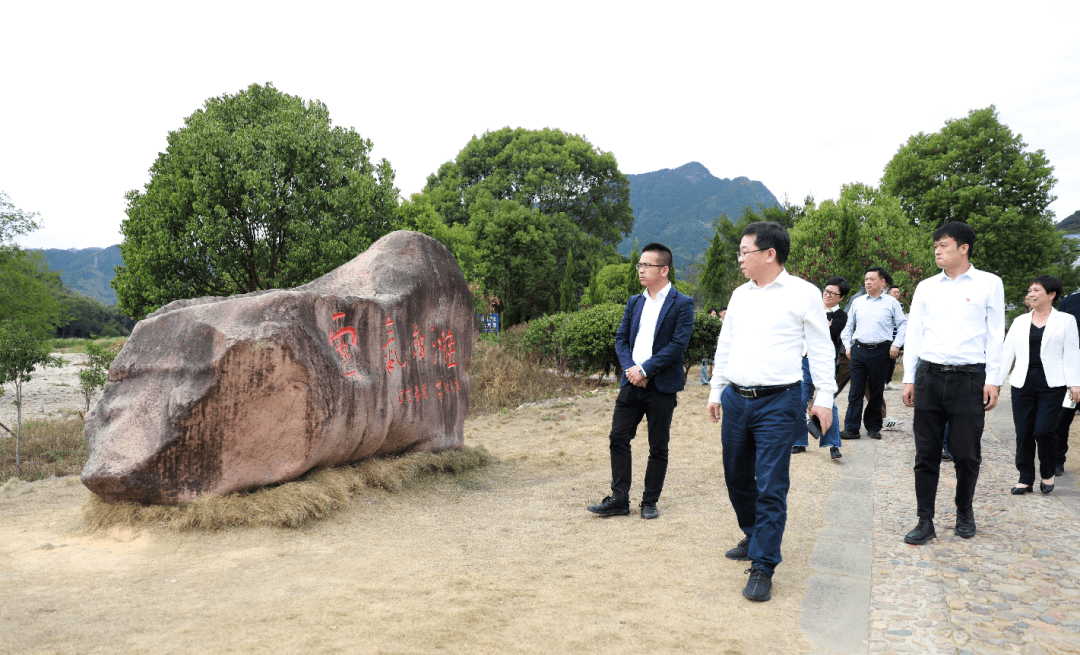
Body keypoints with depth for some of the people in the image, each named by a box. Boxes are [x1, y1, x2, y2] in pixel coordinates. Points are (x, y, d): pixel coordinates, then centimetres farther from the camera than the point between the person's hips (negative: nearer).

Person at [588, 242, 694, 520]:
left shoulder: (682, 304, -6)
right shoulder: (634, 302, 13)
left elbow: (678, 345, -14)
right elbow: (621, 337, 10)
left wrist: (645, 369, -16)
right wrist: (630, 368, -8)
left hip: (661, 385, -5)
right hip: (631, 382, 5)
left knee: (658, 447, 5)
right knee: (618, 439, 3)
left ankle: (650, 502, 18)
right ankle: (619, 500, 12)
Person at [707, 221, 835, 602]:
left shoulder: (803, 293, -3)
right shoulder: (740, 295, 13)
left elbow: (821, 349, -2)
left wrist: (824, 397, -7)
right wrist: (716, 392, 18)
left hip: (777, 402, -6)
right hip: (736, 399, 6)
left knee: (770, 487, -5)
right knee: (737, 477, 15)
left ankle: (763, 568, 3)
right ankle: (754, 538, 36)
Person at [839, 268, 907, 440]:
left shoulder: (891, 302, 5)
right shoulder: (857, 302, 12)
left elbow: (903, 324, 8)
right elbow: (848, 326, 18)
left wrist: (896, 345, -2)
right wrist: (848, 346, 9)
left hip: (880, 351, -2)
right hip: (859, 350, 2)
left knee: (877, 392, 6)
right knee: (855, 391, -2)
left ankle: (873, 427, 17)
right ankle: (851, 429, -1)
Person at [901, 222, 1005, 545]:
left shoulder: (989, 284, 3)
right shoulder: (926, 287, 10)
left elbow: (995, 334, 2)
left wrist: (992, 380, -4)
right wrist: (909, 379, 6)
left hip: (969, 378, -2)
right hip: (930, 376, 2)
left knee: (967, 455, 5)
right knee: (926, 454, 2)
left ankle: (964, 512, 28)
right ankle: (925, 521, 10)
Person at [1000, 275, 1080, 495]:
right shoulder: (1020, 321, 14)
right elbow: (1007, 352, 12)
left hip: (1051, 384, -3)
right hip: (1023, 383, 3)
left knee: (1044, 430, -11)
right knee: (1023, 433, 1)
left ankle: (1048, 474, 14)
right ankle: (1026, 479, 11)